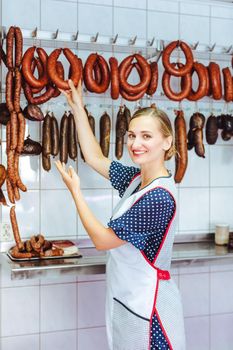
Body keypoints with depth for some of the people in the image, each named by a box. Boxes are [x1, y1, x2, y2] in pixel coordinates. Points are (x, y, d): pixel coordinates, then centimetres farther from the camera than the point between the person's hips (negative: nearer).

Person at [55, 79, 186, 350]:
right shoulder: (137, 179, 0)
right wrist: (78, 108, 9)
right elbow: (95, 158, 12)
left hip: (146, 305, -8)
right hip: (126, 298, 8)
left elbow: (103, 240, -17)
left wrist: (75, 191, -10)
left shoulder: (158, 198, -24)